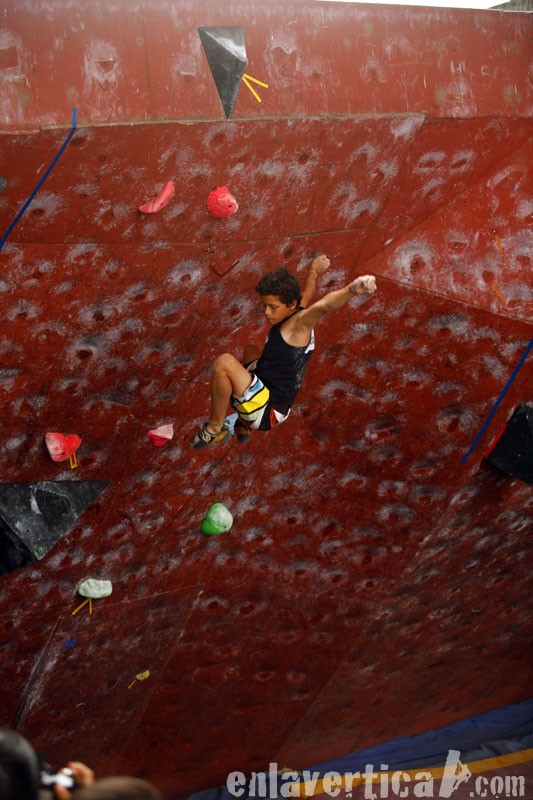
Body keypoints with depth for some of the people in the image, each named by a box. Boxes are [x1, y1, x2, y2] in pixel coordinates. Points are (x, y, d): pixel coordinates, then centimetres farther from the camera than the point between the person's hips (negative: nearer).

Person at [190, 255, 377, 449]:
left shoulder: (300, 322, -19)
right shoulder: (289, 317, 6)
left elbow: (325, 305, -42)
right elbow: (306, 292, 29)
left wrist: (353, 289, -61)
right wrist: (313, 270, 49)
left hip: (267, 412, -11)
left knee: (225, 362, -29)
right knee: (251, 351, 37)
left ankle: (215, 428, -9)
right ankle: (244, 424, 35)